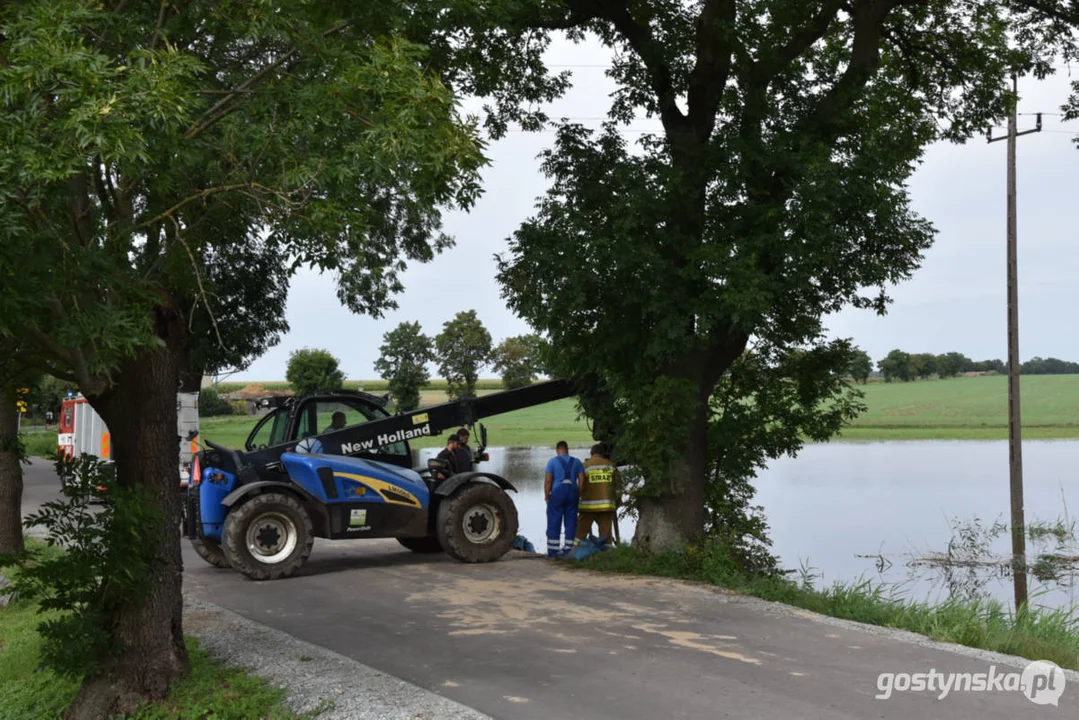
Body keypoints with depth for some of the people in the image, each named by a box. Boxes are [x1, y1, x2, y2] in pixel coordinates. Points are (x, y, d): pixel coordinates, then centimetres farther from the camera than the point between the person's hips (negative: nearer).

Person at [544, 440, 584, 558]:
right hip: (572, 493, 3)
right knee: (571, 522, 8)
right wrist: (579, 494, 12)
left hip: (557, 492, -3)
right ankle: (569, 549, 6)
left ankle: (553, 551, 1)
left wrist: (546, 495, 3)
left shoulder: (552, 461, 0)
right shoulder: (577, 462, 9)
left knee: (554, 523, 2)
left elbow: (548, 480, -6)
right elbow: (582, 480, 4)